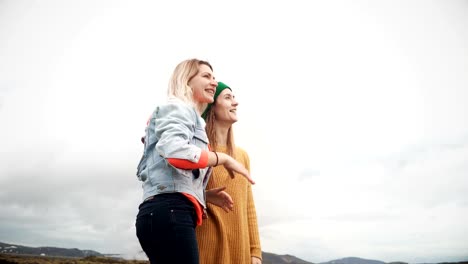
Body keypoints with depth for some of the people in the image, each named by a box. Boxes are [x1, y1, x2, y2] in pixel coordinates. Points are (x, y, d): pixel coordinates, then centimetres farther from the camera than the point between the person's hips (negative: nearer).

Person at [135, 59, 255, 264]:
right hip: (170, 212, -10)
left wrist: (205, 195, 14)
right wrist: (224, 158, -8)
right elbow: (176, 153, -20)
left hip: (168, 213, 10)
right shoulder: (178, 108, 3)